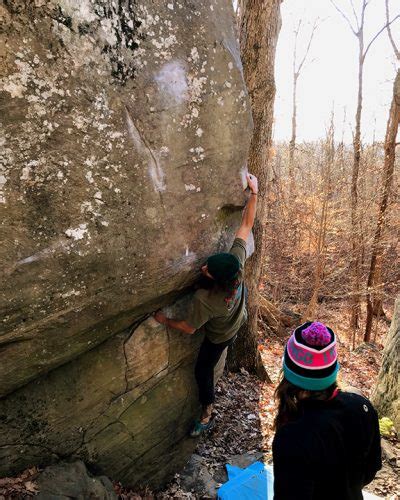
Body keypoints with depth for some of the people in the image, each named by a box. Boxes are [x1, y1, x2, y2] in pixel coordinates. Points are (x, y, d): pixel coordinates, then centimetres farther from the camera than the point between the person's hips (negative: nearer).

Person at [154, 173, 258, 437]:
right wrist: (254, 193, -25)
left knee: (203, 369, 19)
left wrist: (164, 320, -14)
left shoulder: (204, 299, -47)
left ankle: (207, 416, 36)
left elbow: (188, 328, -30)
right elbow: (247, 225, -30)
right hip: (238, 323, 5)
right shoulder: (237, 261, -38)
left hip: (218, 338, -4)